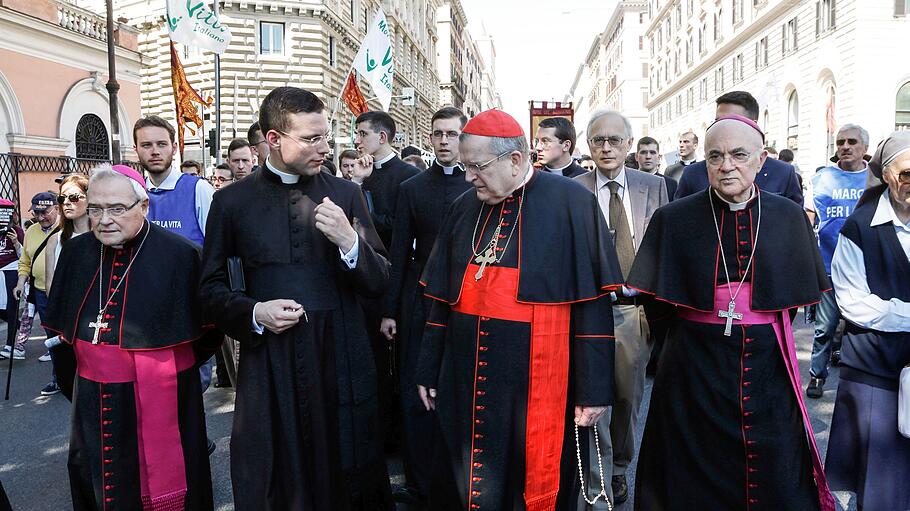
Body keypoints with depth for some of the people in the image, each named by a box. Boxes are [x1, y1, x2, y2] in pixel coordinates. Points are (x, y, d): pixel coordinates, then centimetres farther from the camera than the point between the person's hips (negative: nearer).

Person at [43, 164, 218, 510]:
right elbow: (61, 329, 14)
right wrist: (73, 383, 15)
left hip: (161, 402, -5)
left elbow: (207, 328, -5)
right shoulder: (76, 253, 2)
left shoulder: (180, 254, -15)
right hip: (92, 402, 5)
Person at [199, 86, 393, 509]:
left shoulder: (345, 194, 3)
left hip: (341, 363, 1)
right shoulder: (232, 201, 1)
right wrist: (254, 313, -13)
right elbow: (211, 288, 6)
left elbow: (379, 282, 2)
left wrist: (350, 242, -17)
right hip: (267, 367, 0)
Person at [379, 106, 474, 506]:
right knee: (415, 395, 6)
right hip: (419, 305, 1)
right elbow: (399, 253, 5)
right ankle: (420, 484, 20)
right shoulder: (411, 189, 6)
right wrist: (389, 309, 2)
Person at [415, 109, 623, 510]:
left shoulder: (571, 203, -8)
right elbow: (442, 297, 11)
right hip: (466, 380, 5)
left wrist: (594, 387, -9)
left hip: (539, 383, -4)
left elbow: (593, 302, -8)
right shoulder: (464, 208, 7)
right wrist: (429, 370, 12)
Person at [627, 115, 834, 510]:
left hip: (766, 365, 2)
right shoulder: (674, 219, -4)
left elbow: (799, 294, 11)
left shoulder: (788, 217, 2)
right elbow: (656, 303, 1)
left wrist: (770, 320, 3)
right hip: (694, 369, -1)